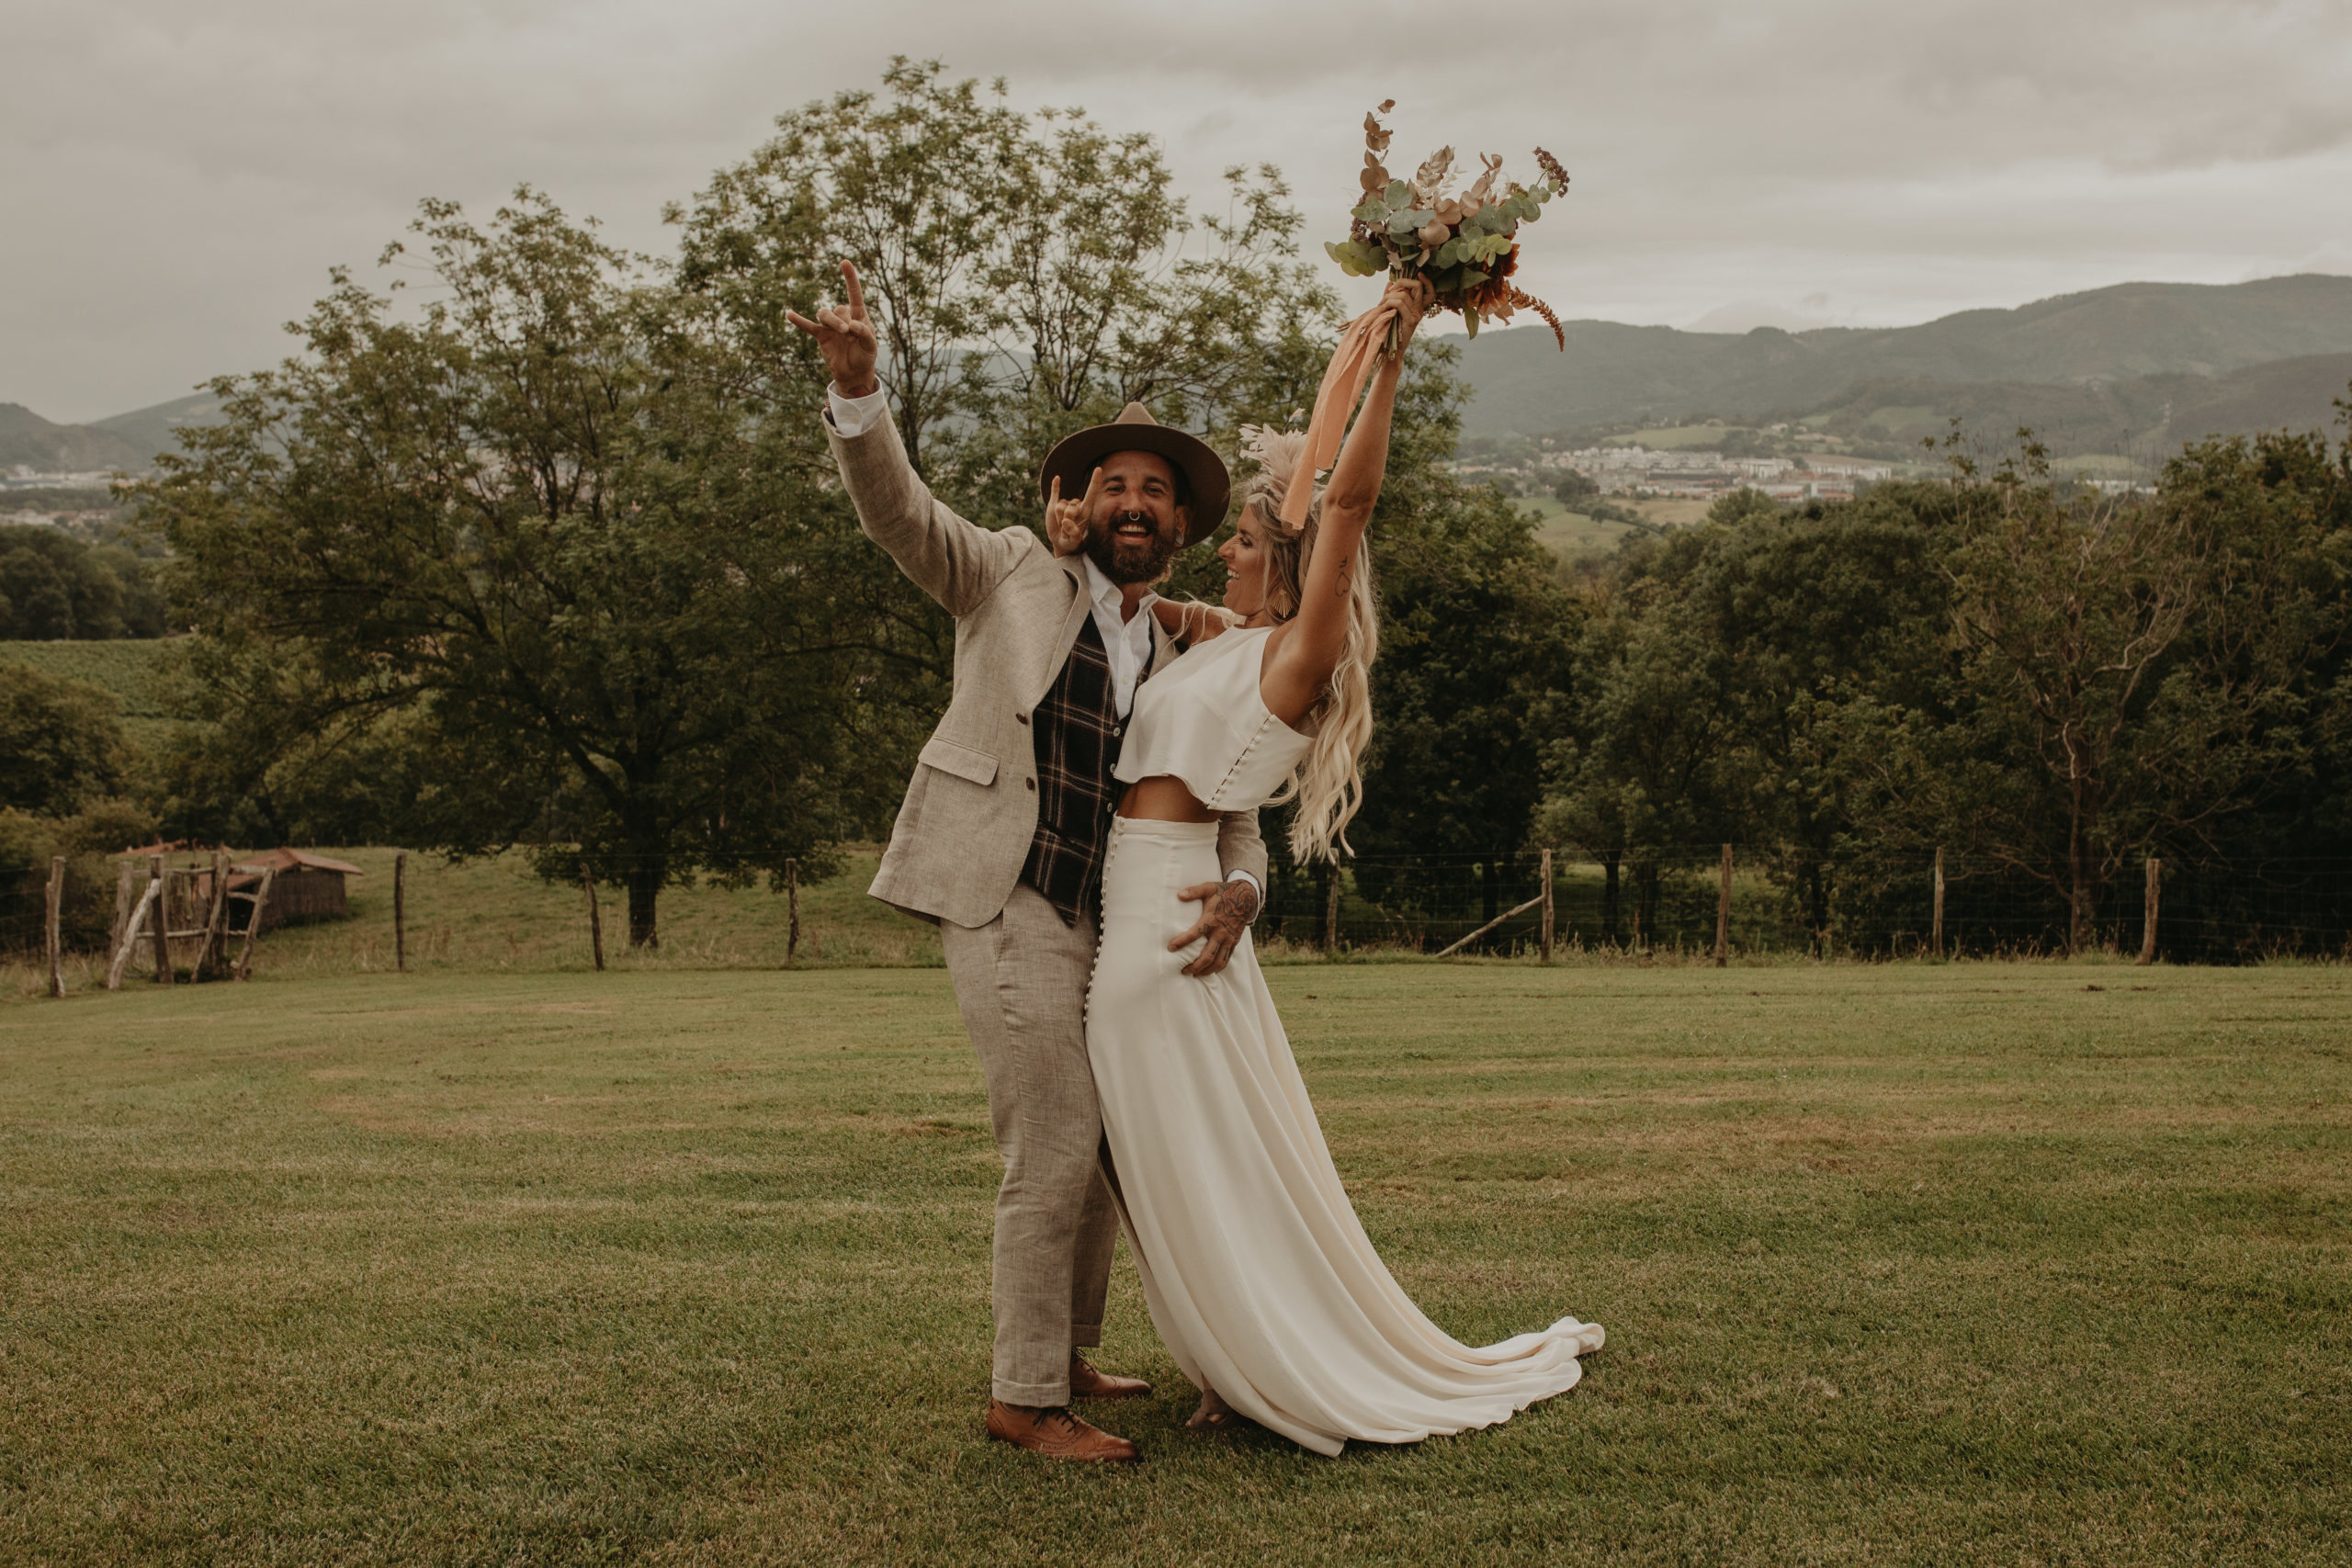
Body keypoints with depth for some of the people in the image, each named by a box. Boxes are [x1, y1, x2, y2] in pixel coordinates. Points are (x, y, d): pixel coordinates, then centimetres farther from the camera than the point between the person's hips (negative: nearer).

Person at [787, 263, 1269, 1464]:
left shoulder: (1183, 668, 15)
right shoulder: (1012, 577, 3)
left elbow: (1229, 815, 12)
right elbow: (895, 507, -9)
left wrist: (1236, 890, -11)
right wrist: (856, 386, -27)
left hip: (1105, 927, 7)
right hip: (1007, 910, -6)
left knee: (1102, 1152, 15)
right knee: (1054, 1154, -8)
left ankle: (1062, 1357, 33)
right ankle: (1023, 1399, 4)